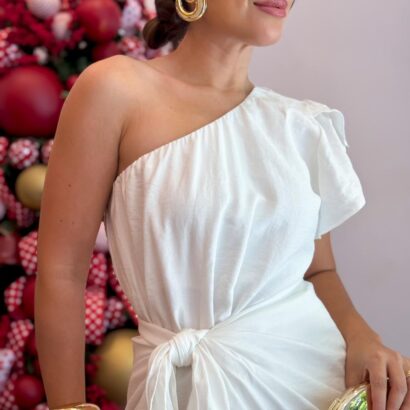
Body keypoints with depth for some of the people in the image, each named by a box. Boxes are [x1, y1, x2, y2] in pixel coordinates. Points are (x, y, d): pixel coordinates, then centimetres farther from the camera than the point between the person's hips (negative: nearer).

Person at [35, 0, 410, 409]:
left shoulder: (301, 125, 3)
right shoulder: (114, 89, -10)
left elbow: (318, 270, 11)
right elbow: (61, 270, -9)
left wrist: (359, 335, -8)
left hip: (315, 366, 4)